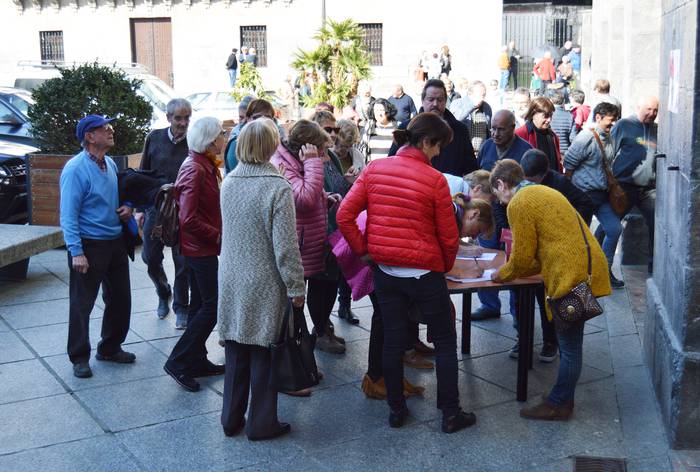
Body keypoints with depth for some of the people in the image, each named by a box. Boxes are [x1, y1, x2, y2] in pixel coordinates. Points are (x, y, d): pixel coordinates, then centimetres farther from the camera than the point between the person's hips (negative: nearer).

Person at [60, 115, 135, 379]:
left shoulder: (111, 164, 7)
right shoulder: (76, 169, -17)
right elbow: (68, 215, -18)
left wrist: (127, 208, 1)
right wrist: (76, 252, -23)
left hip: (115, 243, 8)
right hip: (89, 246, -8)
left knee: (120, 298, 15)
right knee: (82, 304, 3)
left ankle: (110, 348, 32)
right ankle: (79, 357, 17)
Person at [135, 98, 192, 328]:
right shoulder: (154, 139, 0)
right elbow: (142, 175, 7)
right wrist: (139, 208, 5)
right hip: (155, 207, 2)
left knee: (182, 262, 4)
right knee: (150, 257, 7)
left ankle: (181, 308, 20)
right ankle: (163, 293, 35)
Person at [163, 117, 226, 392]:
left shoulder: (205, 165, 11)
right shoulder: (195, 170, -19)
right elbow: (189, 219, -24)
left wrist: (217, 234, 6)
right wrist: (218, 236, -17)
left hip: (199, 247, 10)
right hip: (201, 248, -10)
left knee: (200, 304, 15)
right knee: (212, 306, -6)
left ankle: (197, 361, 25)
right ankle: (178, 362, 0)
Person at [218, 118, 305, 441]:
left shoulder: (228, 181, 2)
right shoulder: (277, 187, -18)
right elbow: (285, 247, -18)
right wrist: (296, 287, -9)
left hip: (231, 281, 6)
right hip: (264, 286, -5)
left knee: (236, 351, 16)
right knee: (262, 354, 8)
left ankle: (232, 419, 28)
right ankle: (261, 424, 20)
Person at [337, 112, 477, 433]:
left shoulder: (373, 170, -3)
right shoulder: (435, 180, -13)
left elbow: (344, 216, -6)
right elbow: (448, 236, -7)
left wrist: (362, 250, 5)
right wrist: (445, 266, 11)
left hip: (385, 270, 4)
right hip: (424, 271, -4)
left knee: (392, 340, 14)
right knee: (445, 342, 11)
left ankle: (396, 410, 24)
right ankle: (451, 414, 17)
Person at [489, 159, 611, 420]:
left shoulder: (519, 203, -10)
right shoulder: (542, 192, 20)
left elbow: (522, 257, -9)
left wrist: (502, 275, 9)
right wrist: (511, 271, 21)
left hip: (573, 277, -10)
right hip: (584, 269, 10)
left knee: (569, 346, 1)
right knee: (569, 342, 16)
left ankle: (559, 405, 10)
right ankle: (562, 397, 25)